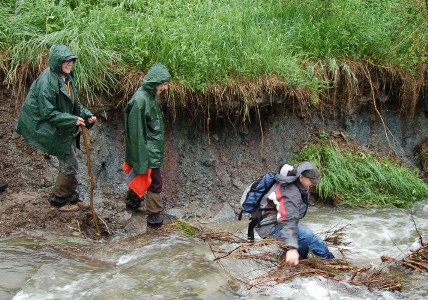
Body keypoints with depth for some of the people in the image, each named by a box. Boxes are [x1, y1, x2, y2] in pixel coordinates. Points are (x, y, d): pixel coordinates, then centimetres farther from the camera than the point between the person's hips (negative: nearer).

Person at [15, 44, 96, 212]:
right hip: (55, 132, -8)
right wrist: (73, 120, -28)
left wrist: (86, 115, -4)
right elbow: (48, 113, -23)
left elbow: (73, 104, 14)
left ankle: (71, 197, 30)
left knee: (68, 165, 16)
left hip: (67, 130, 8)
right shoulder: (47, 81, -22)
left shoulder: (66, 78, 5)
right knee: (70, 167, -2)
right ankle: (58, 199, 15)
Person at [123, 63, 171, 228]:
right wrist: (142, 159, -20)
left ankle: (132, 200, 43)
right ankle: (155, 215, 13)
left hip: (153, 146, 9)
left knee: (140, 177, 24)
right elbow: (137, 132, -23)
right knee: (154, 181, 1)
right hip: (147, 149, -9)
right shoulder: (140, 100, -26)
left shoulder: (151, 96, 3)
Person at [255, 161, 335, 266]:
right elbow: (289, 220, -38)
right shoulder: (292, 194, -27)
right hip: (271, 225, -11)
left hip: (277, 221, 11)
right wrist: (292, 248, -47)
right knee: (307, 235, -23)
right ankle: (328, 257, -6)